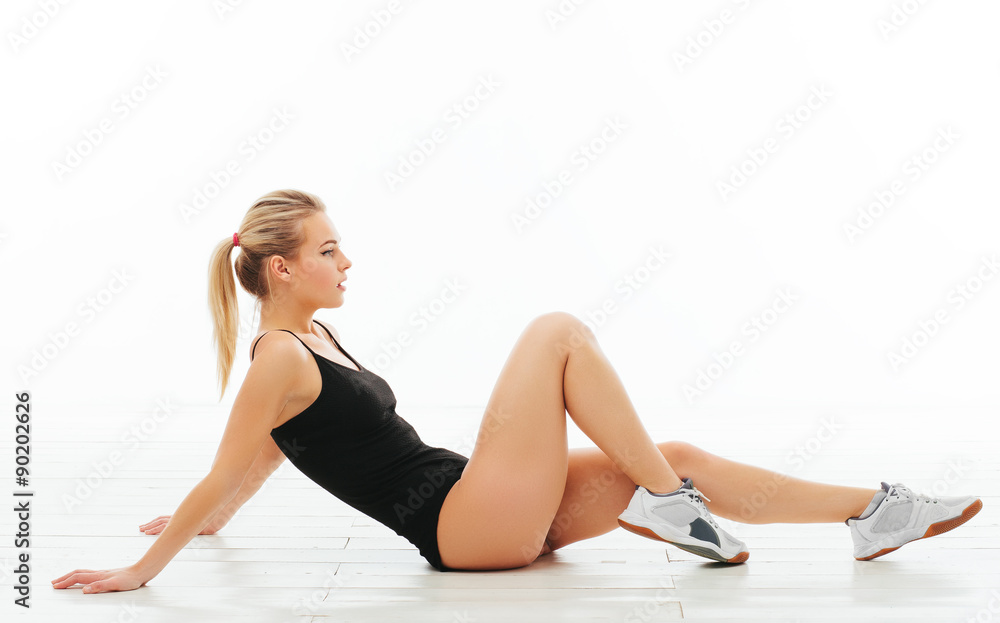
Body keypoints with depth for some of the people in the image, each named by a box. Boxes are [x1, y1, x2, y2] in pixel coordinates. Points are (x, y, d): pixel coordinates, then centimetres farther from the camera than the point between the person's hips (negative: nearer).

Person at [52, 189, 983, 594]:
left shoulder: (312, 337, 16)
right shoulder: (279, 362, -13)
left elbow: (264, 458, 25)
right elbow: (227, 476, -9)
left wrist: (198, 521, 39)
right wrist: (141, 569, -6)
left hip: (492, 518, 9)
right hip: (467, 525, -9)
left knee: (680, 458, 1)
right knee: (558, 331, -14)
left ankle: (875, 512, 5)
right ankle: (667, 503, -10)